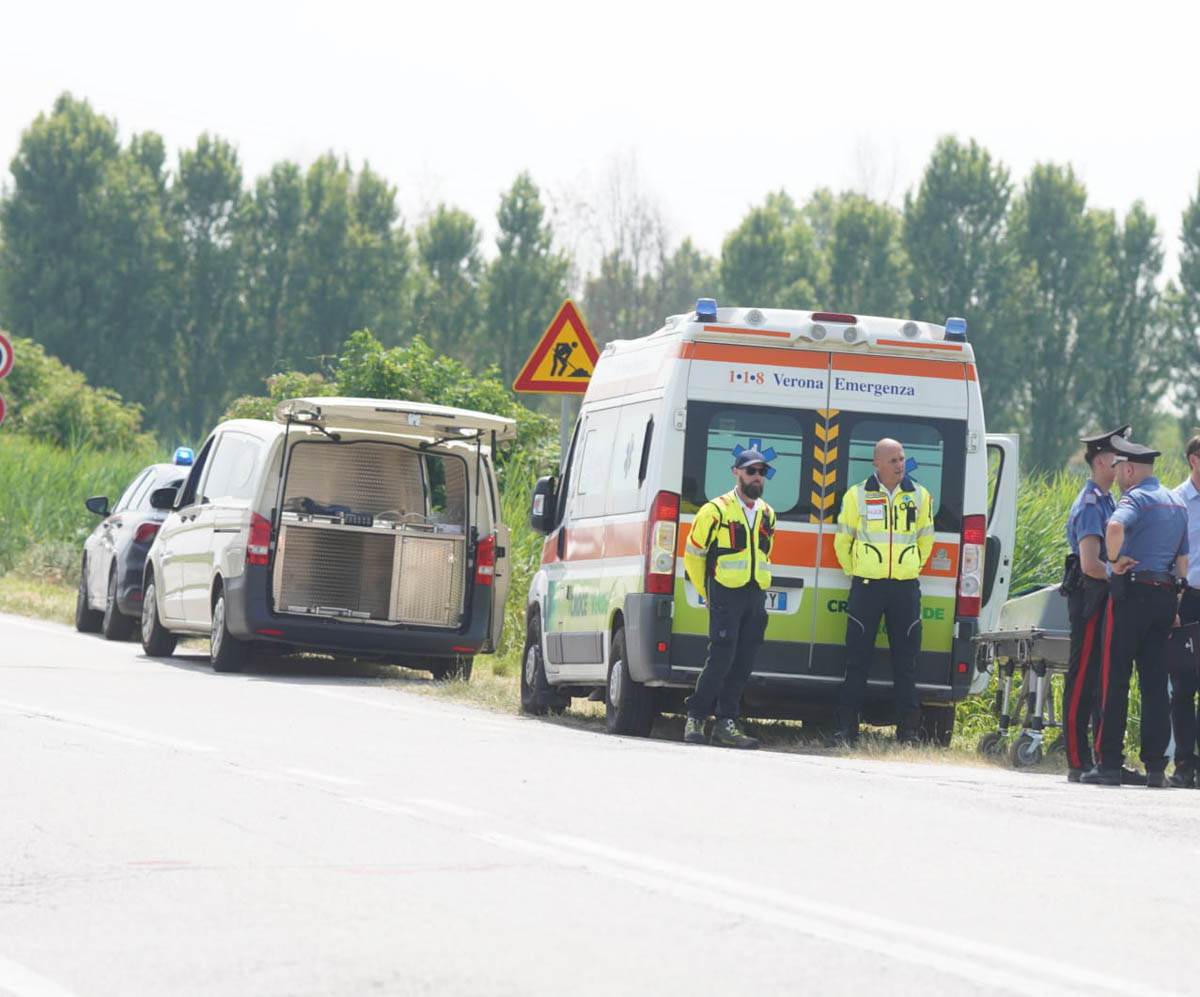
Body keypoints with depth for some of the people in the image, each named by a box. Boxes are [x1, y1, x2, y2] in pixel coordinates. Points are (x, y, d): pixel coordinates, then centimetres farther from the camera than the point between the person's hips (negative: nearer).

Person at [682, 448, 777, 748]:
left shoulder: (767, 515, 15)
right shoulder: (716, 510, -3)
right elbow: (693, 553, 3)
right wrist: (707, 593, 5)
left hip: (756, 596, 6)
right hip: (726, 593, -6)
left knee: (742, 664, 3)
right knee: (721, 658, -14)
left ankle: (726, 725, 7)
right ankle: (695, 719, -6)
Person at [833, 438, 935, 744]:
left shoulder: (920, 496, 6)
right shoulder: (857, 496, 1)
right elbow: (842, 540, 11)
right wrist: (854, 571, 10)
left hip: (906, 589, 1)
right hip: (866, 588, -1)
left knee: (906, 661, 2)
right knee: (857, 659, 0)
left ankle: (908, 730, 5)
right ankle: (846, 728, 3)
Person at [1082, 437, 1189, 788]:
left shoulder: (1135, 498, -8)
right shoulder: (1177, 503, 18)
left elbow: (1115, 526, -31)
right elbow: (1183, 558, 22)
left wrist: (1115, 560, -16)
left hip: (1133, 591, -7)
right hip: (1166, 595, 7)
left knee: (1115, 679, -3)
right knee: (1155, 682, 7)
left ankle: (1109, 763, -5)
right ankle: (1156, 767, 3)